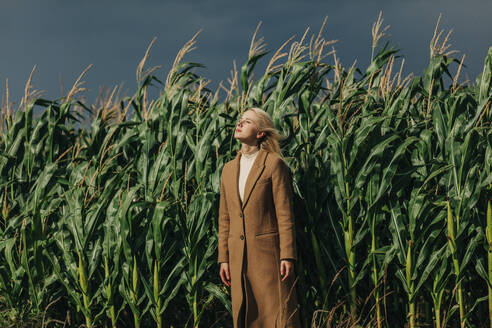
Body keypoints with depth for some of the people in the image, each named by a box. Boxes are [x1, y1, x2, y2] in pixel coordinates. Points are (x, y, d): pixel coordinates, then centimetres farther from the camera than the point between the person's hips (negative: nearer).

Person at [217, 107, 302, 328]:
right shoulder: (229, 169, 13)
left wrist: (287, 256, -12)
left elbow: (285, 213, -8)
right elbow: (224, 219, 16)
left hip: (268, 252, -6)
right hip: (239, 256, 6)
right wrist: (223, 259, 11)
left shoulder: (273, 164, -4)